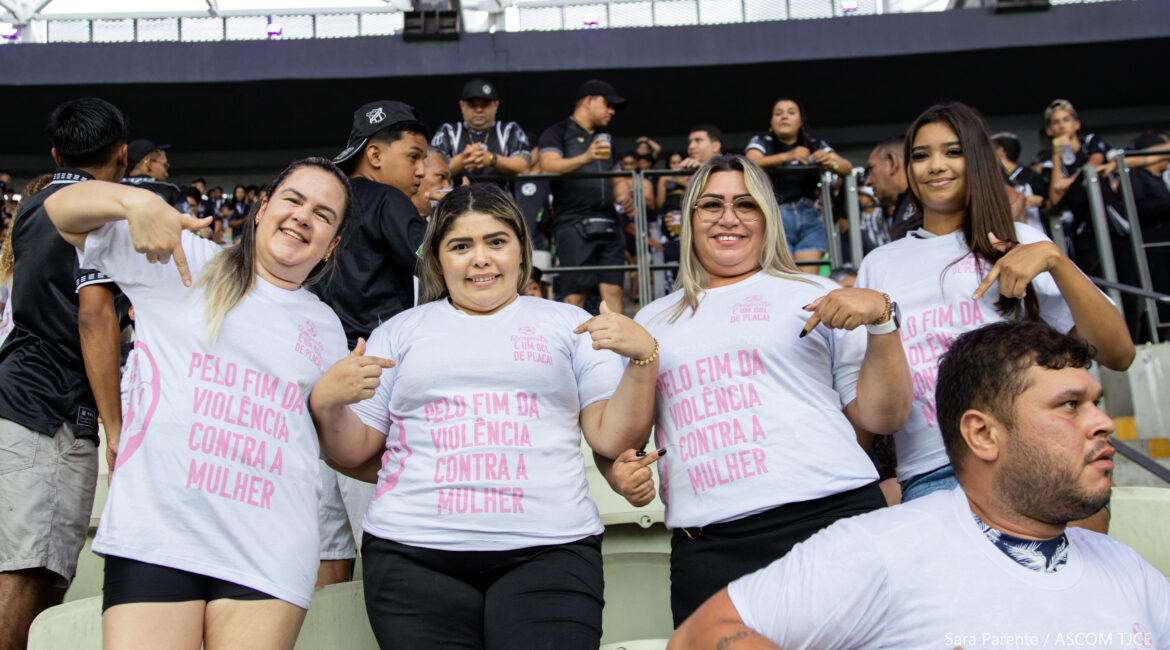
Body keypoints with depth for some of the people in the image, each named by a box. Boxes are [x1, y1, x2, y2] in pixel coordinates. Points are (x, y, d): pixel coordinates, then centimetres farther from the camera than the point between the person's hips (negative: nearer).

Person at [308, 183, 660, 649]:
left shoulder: (568, 324, 14)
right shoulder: (400, 332, 17)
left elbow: (612, 438, 5)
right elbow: (356, 451, 15)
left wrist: (644, 357, -8)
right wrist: (326, 404, -5)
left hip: (547, 549, -1)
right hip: (415, 553, 1)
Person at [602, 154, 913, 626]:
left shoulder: (813, 295, 12)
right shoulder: (652, 321, 18)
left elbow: (882, 418, 7)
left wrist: (882, 320, -4)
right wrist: (618, 472, 1)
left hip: (832, 515, -1)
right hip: (707, 547, 2)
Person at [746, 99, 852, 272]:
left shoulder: (816, 146, 18)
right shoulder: (761, 141, 10)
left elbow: (847, 167, 6)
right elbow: (751, 163, -12)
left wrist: (831, 162, -18)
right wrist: (787, 156, -28)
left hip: (809, 219, 3)